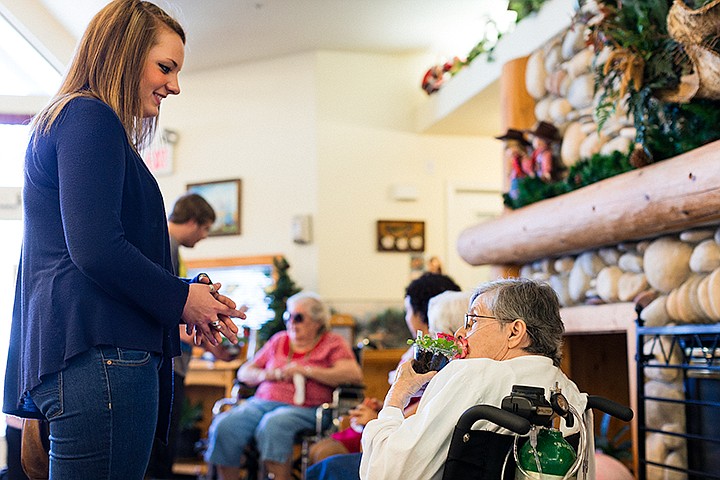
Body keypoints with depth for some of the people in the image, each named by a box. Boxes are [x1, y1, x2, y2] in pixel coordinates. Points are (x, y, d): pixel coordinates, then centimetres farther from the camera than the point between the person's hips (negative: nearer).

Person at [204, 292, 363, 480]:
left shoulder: (332, 343, 11)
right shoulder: (279, 340, 24)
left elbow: (354, 374, -7)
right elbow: (244, 372, 26)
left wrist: (306, 370, -9)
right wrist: (264, 375, 2)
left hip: (303, 407, -4)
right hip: (262, 402, 4)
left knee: (272, 424, -37)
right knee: (224, 425, -24)